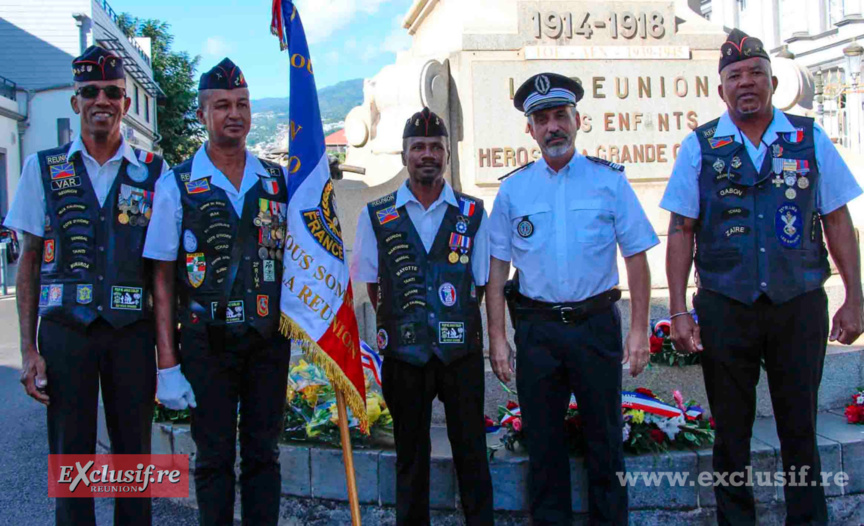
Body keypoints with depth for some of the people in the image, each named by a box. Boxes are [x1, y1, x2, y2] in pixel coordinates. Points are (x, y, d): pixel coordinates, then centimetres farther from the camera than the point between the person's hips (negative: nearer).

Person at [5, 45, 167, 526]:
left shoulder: (153, 172, 5)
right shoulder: (44, 168, 6)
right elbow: (29, 261, 6)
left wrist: (166, 347, 2)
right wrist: (29, 349, -1)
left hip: (131, 331, 0)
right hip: (65, 329, 0)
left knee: (134, 454, 8)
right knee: (70, 455, 6)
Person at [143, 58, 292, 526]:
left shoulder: (278, 181, 7)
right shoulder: (176, 184, -1)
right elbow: (163, 278, -3)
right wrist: (167, 365, -8)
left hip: (269, 338, 2)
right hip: (207, 342, -2)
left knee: (263, 455, 11)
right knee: (214, 459, 8)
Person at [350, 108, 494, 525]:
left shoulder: (472, 214, 4)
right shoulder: (376, 216, 3)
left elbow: (482, 283, 8)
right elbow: (371, 284, 9)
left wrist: (456, 324, 2)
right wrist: (401, 324, 4)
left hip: (461, 349, 0)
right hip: (404, 351, 0)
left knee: (471, 448, 7)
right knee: (410, 452, 11)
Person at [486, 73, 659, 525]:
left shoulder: (609, 179, 2)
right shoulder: (513, 189, 5)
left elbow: (636, 257, 1)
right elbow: (496, 268, 5)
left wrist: (639, 330, -5)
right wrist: (497, 338, -1)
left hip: (596, 323, -1)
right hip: (536, 329, 1)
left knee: (604, 437, 8)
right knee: (542, 441, 10)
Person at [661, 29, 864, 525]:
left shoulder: (810, 139, 4)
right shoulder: (700, 146, 2)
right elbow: (682, 232, 0)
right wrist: (679, 311, -5)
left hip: (800, 304, 1)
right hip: (725, 308, 0)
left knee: (800, 427, 10)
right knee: (732, 430, 11)